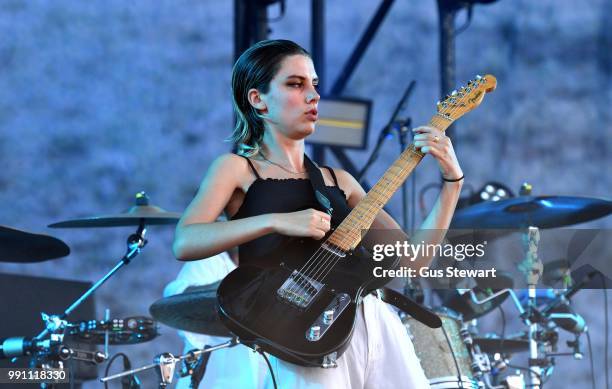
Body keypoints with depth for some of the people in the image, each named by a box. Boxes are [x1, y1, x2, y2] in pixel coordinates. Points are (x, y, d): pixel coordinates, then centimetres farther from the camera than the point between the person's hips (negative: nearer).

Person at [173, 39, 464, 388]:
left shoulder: (338, 181, 21)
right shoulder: (237, 168, 7)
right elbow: (185, 243, -11)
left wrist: (451, 182, 6)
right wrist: (276, 221, -19)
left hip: (367, 318, 5)